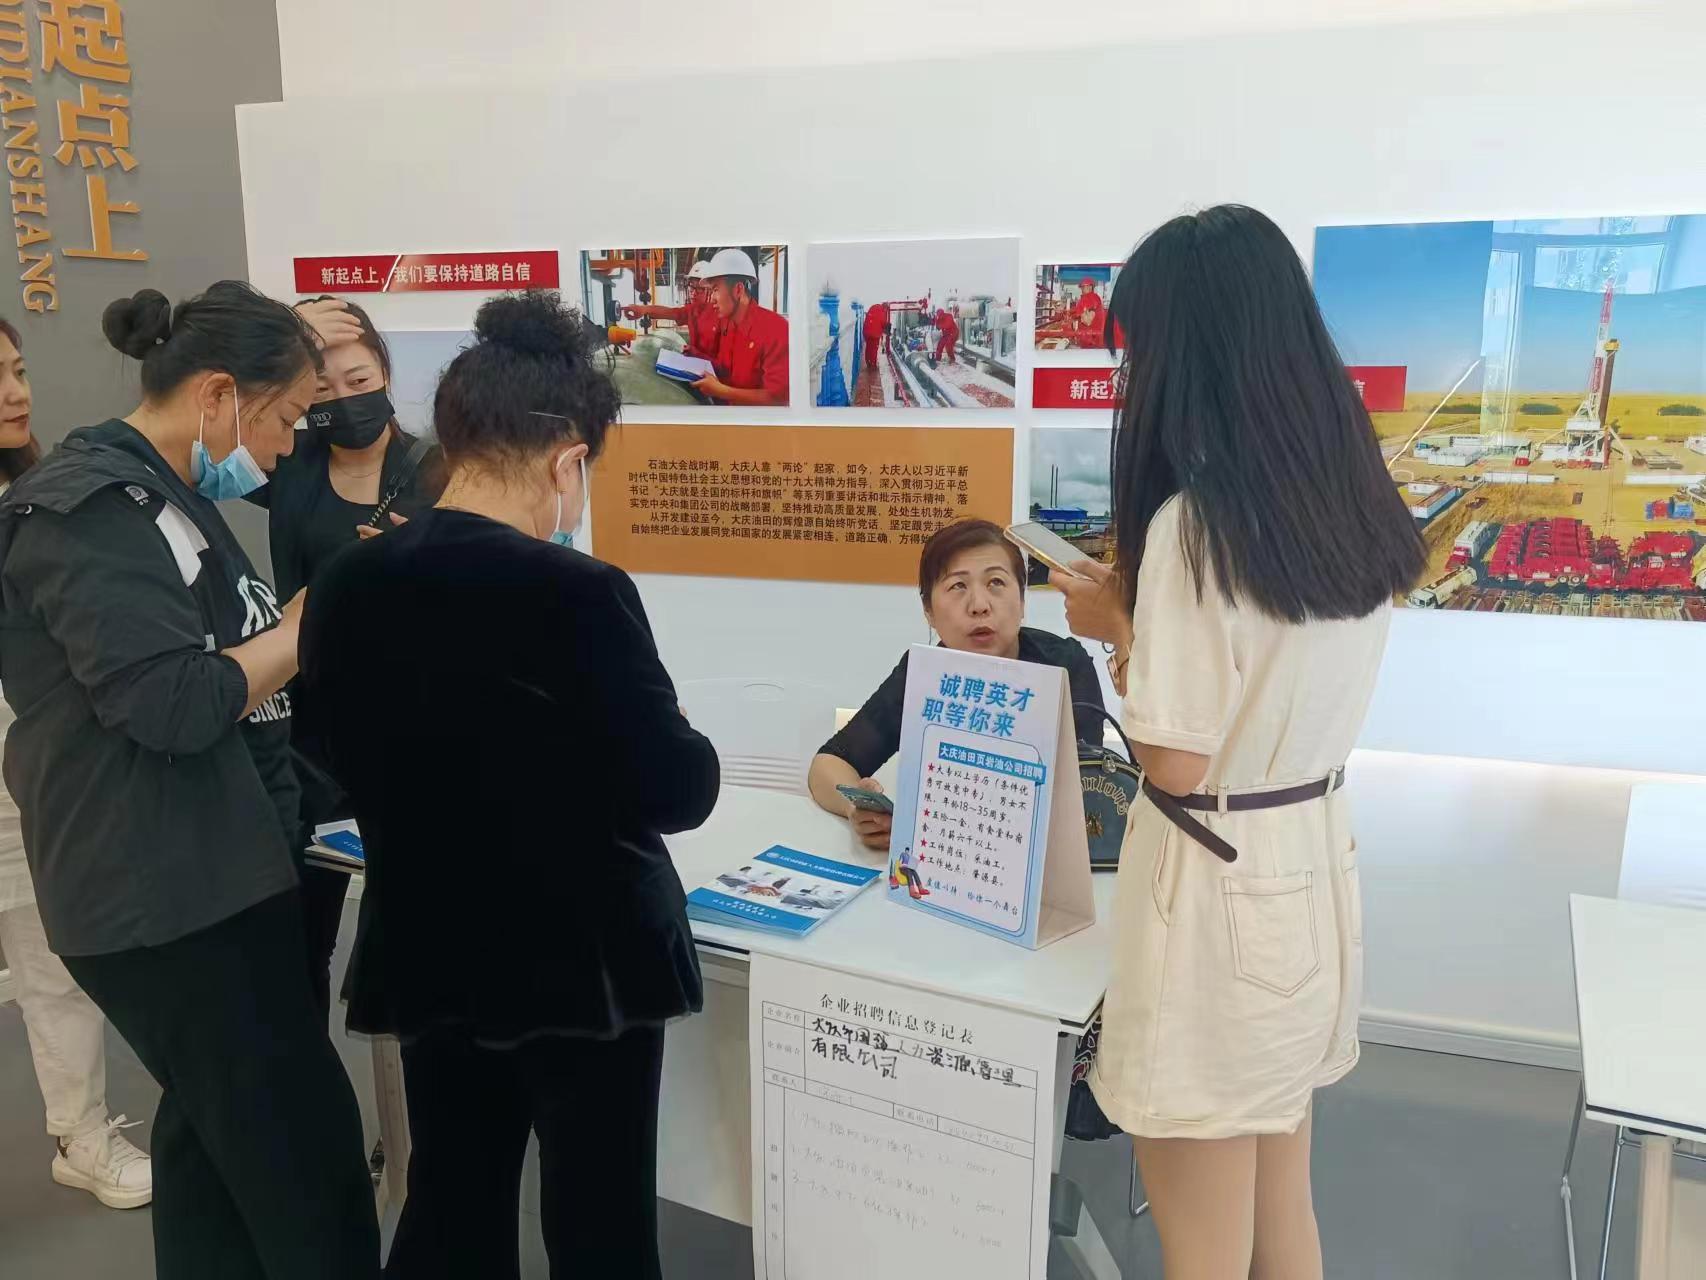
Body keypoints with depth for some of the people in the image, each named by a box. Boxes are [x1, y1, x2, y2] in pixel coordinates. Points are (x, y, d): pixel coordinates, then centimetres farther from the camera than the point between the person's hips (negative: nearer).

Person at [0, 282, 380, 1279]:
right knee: (302, 1153, -3)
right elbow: (174, 702, -24)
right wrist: (307, 626, -12)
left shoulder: (155, 497, 15)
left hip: (206, 873, 10)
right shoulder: (90, 510, -16)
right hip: (166, 894, -10)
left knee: (216, 1127, 19)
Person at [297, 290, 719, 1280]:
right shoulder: (577, 594, -23)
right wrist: (681, 743, 3)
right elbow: (680, 792, -18)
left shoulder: (345, 586, -3)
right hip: (581, 959, -6)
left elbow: (355, 763, 11)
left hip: (426, 954, 6)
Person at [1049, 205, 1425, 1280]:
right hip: (1316, 865, 8)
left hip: (1218, 885, -8)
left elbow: (1176, 763, -19)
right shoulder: (1356, 501, 1)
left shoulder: (1194, 521, -22)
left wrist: (1118, 623, -6)